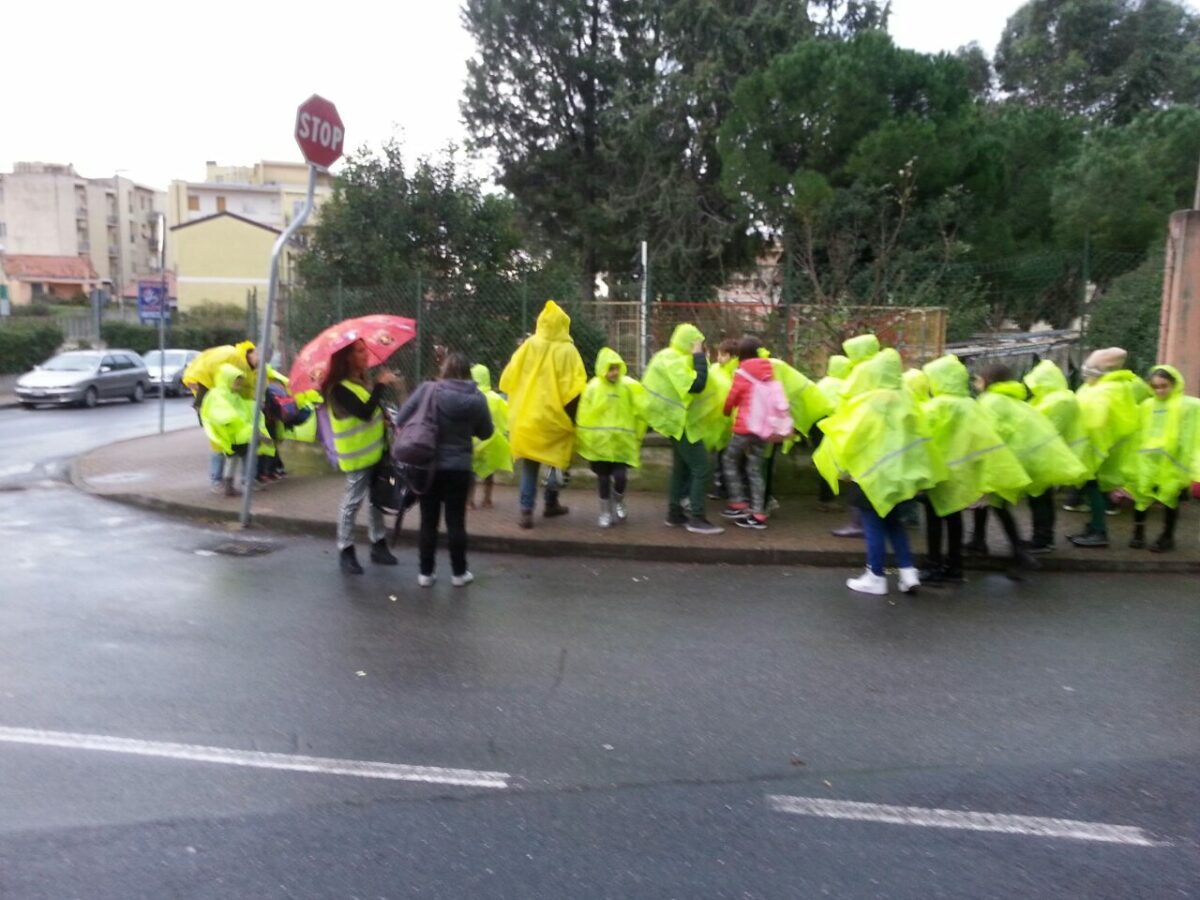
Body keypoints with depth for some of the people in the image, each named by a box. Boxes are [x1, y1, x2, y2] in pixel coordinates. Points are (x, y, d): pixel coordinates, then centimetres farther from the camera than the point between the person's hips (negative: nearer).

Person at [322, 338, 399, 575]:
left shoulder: (363, 381, 9)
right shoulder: (339, 388, -19)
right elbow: (365, 413, -30)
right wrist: (380, 384, -25)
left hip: (375, 449, 8)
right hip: (357, 455, -8)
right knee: (353, 502, -2)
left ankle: (378, 545, 24)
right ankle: (345, 551, 9)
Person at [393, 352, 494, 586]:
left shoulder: (427, 390, -9)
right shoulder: (477, 398, -6)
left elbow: (400, 420, -5)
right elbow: (486, 433, 6)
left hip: (427, 466, 0)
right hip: (458, 468, 0)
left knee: (428, 521, 10)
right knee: (456, 521, 10)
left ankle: (426, 573, 18)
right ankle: (459, 573, 18)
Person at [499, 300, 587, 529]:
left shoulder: (528, 346, -1)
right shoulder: (567, 351, -8)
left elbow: (508, 379, 1)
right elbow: (574, 388, -11)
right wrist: (572, 416, 0)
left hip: (527, 416, 2)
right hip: (555, 416, -2)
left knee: (529, 464, 8)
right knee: (557, 460, 19)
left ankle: (526, 511, 1)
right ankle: (551, 502, 22)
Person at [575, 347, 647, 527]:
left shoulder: (629, 386, -5)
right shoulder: (593, 387, -5)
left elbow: (640, 411, -2)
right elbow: (584, 414, -2)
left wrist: (637, 436, -1)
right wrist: (582, 439, -1)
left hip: (622, 440, 0)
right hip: (599, 440, 1)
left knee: (619, 476, -6)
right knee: (603, 477, 8)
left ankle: (619, 503, 24)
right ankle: (605, 511, 24)